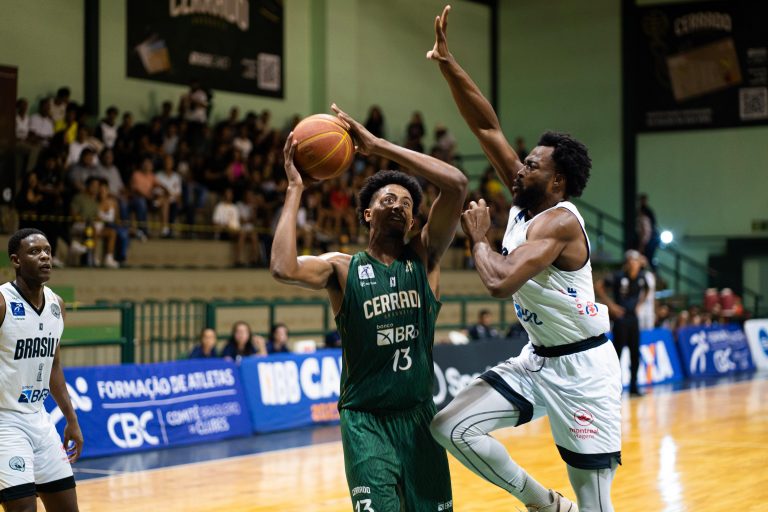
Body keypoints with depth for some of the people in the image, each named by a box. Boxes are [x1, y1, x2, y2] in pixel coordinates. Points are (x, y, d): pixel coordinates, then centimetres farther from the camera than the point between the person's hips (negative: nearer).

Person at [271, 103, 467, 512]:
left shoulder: (424, 256, 3)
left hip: (419, 414, 3)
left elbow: (456, 184, -12)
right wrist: (295, 188, -16)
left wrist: (377, 146, -12)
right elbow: (283, 269, -24)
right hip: (365, 420, -3)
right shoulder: (342, 268, -1)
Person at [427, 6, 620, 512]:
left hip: (582, 368, -9)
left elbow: (501, 281, -35)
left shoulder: (558, 222, -22)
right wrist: (447, 64, -5)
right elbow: (488, 128, 1)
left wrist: (478, 238, -15)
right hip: (537, 358, 9)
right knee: (451, 427, -3)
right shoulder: (525, 202, 2)